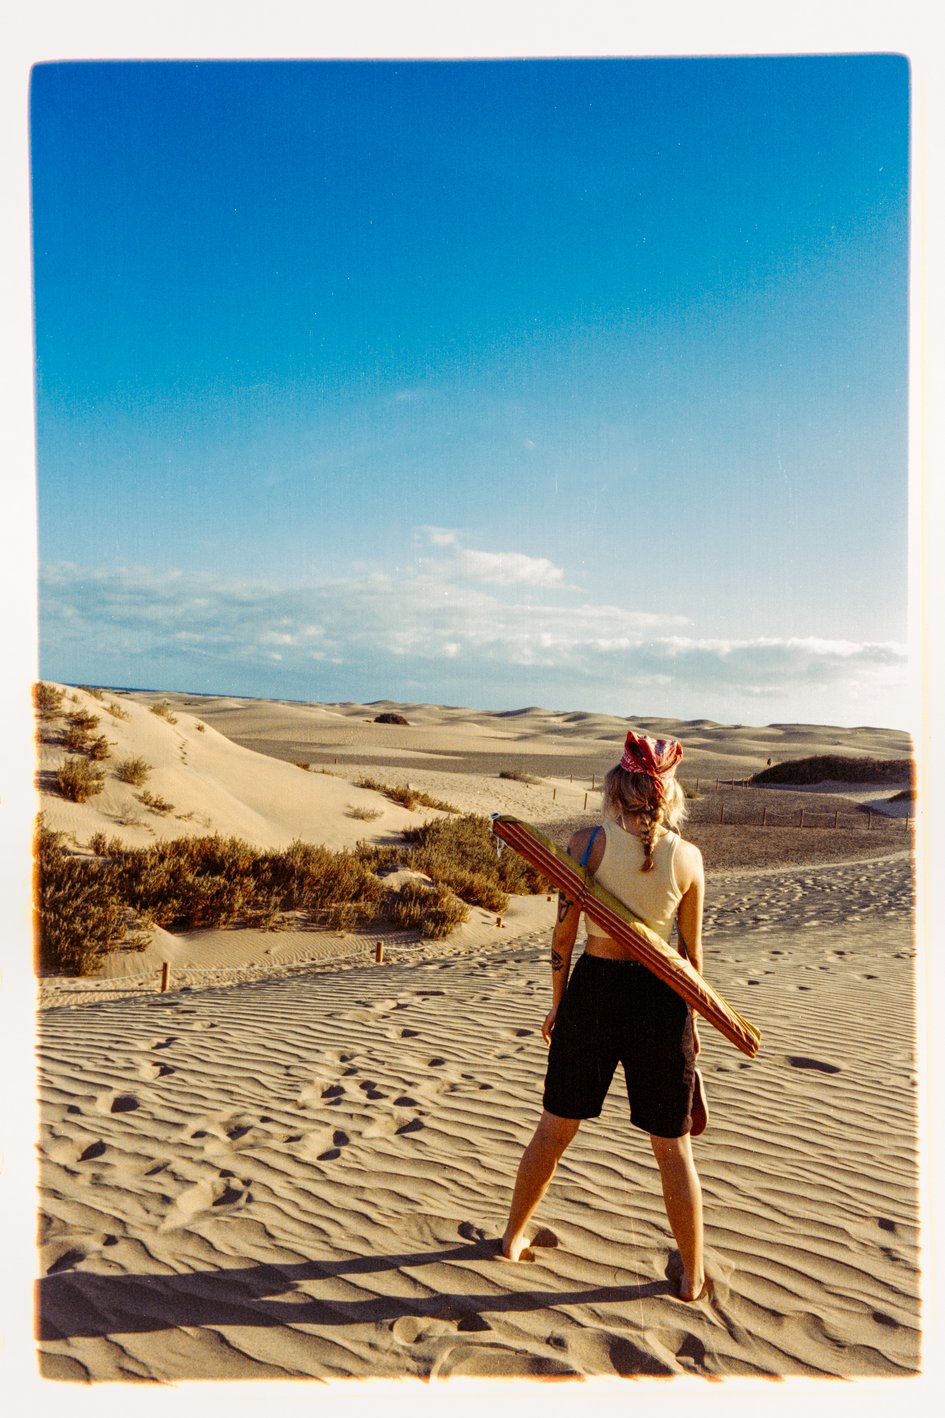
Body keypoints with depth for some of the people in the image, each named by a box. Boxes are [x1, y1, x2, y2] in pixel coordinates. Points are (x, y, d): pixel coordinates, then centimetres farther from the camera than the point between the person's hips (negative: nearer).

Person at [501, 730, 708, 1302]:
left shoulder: (588, 842, -9)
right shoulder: (688, 856, -4)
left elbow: (564, 934, -5)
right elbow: (691, 953, 4)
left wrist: (558, 1003, 9)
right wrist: (692, 1022, 17)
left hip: (594, 987, 0)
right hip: (660, 998, 0)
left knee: (555, 1129, 19)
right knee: (673, 1146, 17)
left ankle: (514, 1236, 38)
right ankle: (693, 1275, 31)